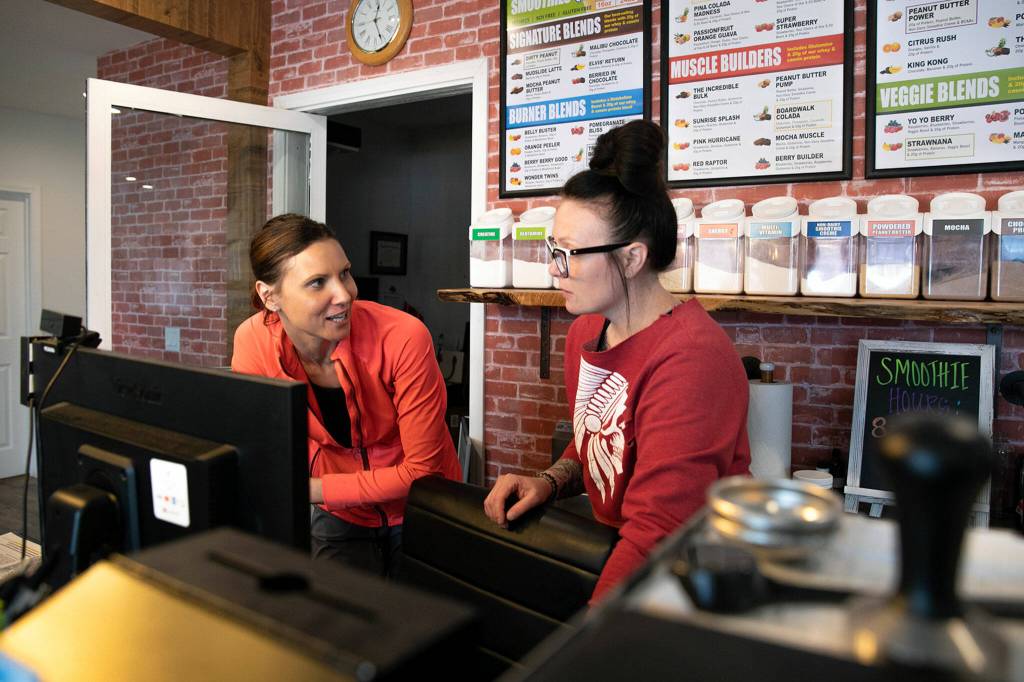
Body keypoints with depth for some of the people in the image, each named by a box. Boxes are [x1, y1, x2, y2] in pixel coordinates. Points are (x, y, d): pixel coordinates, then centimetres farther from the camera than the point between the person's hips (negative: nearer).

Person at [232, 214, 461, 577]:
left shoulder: (404, 338, -28)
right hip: (340, 517, 2)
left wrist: (312, 489, -24)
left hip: (420, 516, -2)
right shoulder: (254, 341, -18)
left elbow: (422, 470, -22)